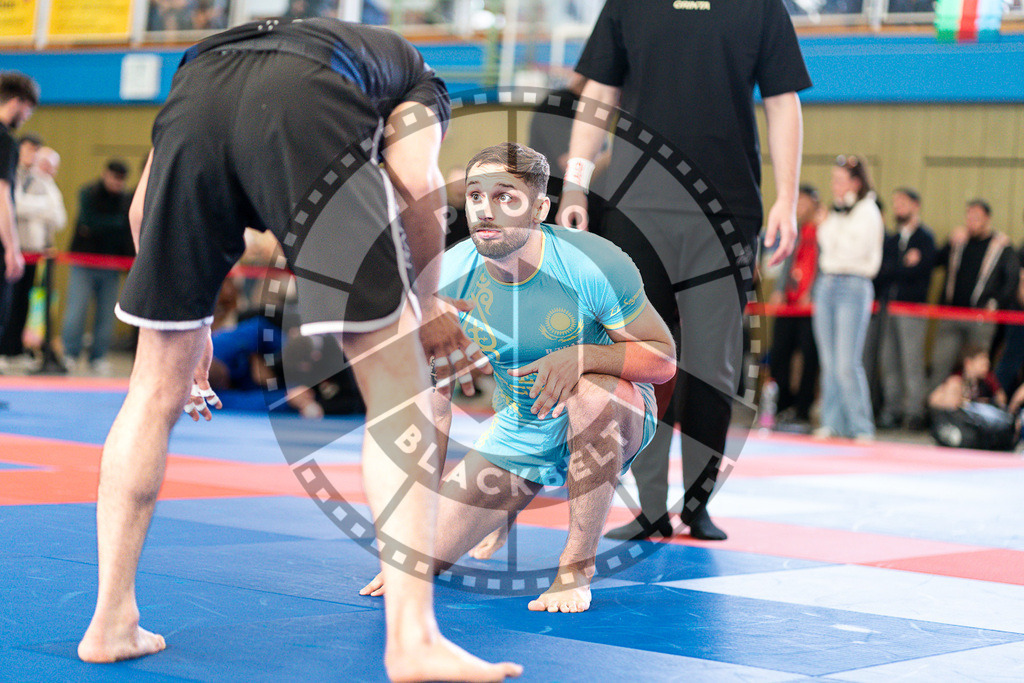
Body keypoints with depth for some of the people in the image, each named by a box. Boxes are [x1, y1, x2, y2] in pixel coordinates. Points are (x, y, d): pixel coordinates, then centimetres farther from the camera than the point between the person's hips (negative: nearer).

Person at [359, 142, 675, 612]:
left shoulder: (593, 264, -25)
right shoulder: (445, 279, -16)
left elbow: (664, 360, -18)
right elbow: (432, 406, -9)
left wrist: (581, 356, -37)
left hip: (615, 419, -3)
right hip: (518, 434, 3)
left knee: (593, 390, -40)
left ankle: (577, 565, -21)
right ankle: (520, 503, 27)